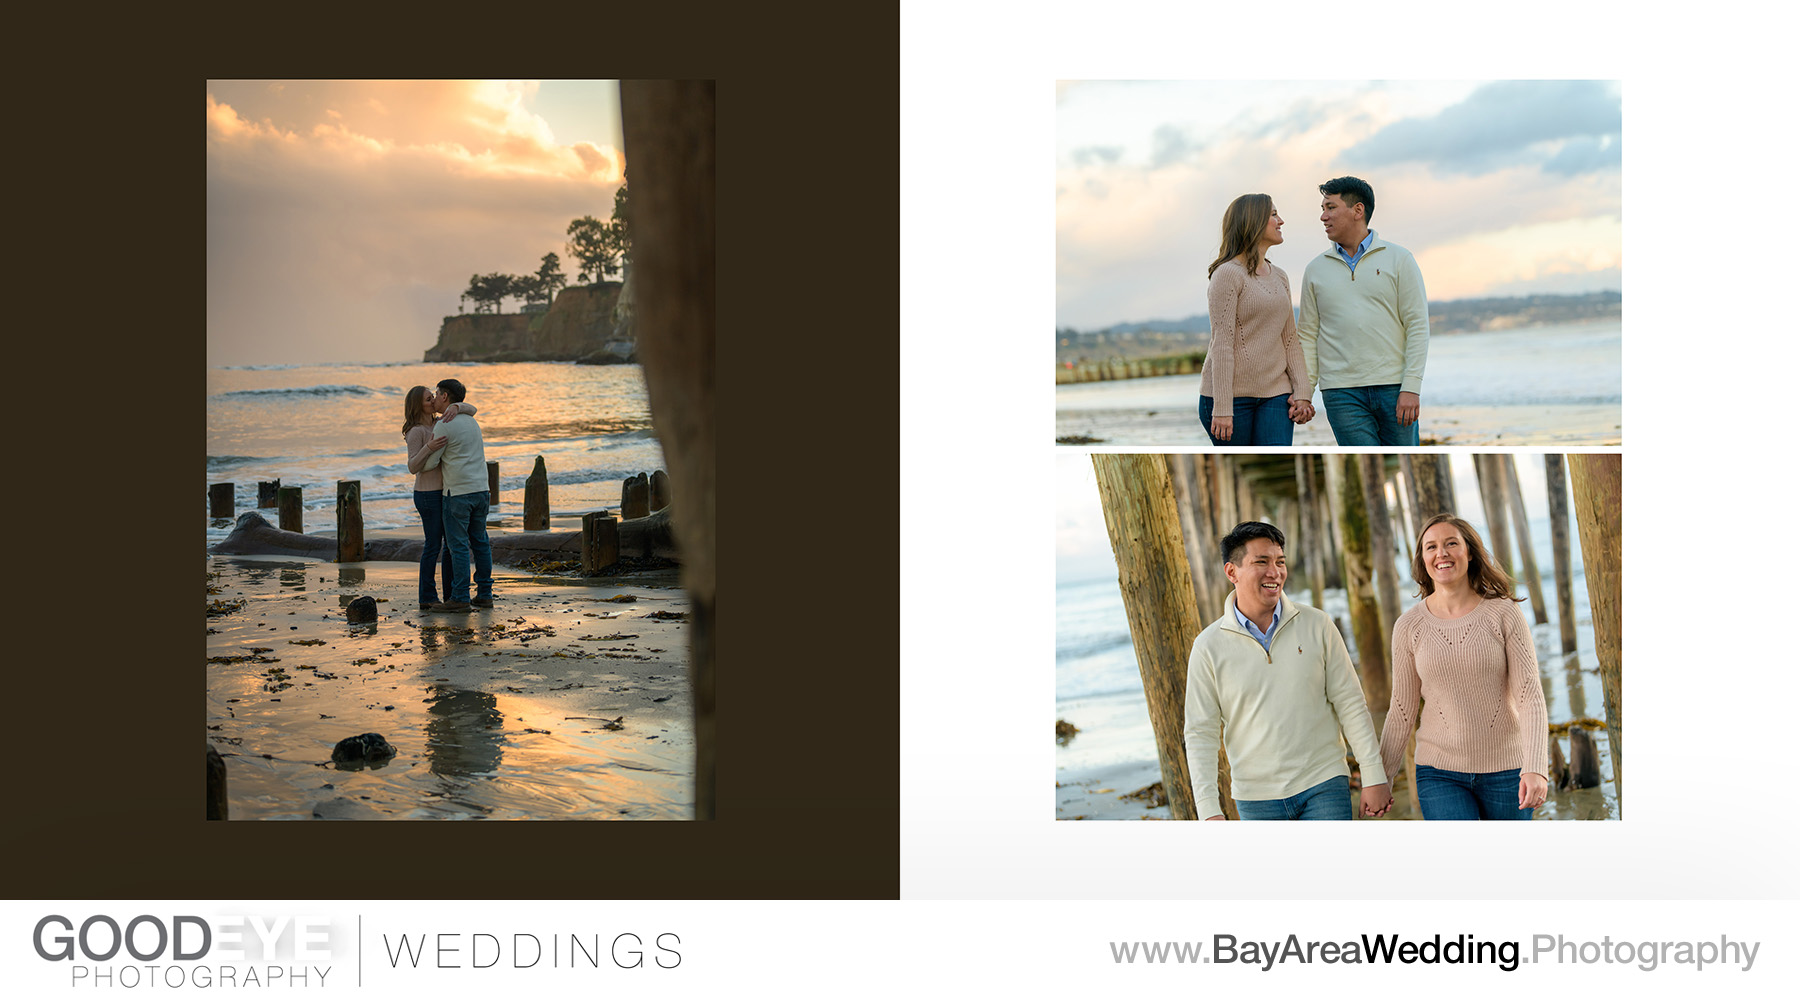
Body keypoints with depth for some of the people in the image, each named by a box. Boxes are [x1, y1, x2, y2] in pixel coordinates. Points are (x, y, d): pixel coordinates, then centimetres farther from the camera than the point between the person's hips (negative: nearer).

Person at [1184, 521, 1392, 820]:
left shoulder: (1317, 625, -1)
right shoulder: (1209, 647, -4)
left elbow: (1350, 705, 3)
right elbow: (1200, 734, -3)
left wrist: (1374, 776, -1)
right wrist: (1209, 812, -9)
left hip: (1323, 785, 0)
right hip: (1257, 798, 0)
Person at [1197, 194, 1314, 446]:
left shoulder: (1279, 276, 16)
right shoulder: (1228, 274, -7)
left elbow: (1290, 340, 17)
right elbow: (1222, 344, -13)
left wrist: (1302, 392, 6)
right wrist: (1222, 408, -18)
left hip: (1275, 394, 6)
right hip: (1233, 394, -6)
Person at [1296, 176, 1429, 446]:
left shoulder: (1399, 259, 4)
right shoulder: (1316, 269, 11)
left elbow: (1418, 326, 0)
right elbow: (1309, 335, 11)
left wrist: (1411, 388, -10)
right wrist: (1304, 392, 0)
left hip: (1394, 388, -1)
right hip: (1342, 393, 1)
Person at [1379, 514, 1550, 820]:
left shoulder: (1503, 614, -6)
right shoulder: (1409, 626, -1)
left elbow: (1530, 694, -11)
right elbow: (1402, 710, 6)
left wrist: (1535, 768, -24)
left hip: (1505, 770, 0)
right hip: (1440, 773, 0)